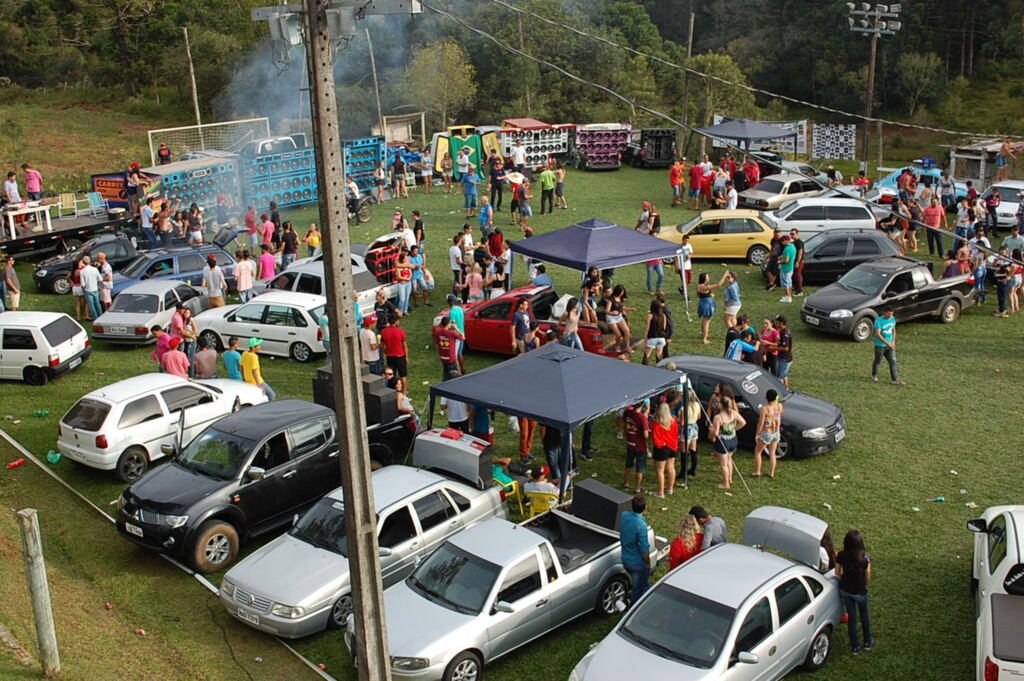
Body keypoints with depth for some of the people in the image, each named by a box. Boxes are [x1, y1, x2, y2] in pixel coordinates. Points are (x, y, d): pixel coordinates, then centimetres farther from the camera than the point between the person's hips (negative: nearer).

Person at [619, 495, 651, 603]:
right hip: (638, 563, -7)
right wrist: (648, 563, -7)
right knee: (638, 589, 15)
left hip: (625, 559, 7)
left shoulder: (624, 516, -12)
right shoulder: (641, 525, -31)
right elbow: (644, 549, -23)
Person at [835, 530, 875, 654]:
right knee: (864, 614, 25)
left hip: (845, 591, 2)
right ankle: (868, 642, 41)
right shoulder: (865, 559, -26)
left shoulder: (841, 556, -18)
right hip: (860, 591, -2)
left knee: (851, 616, 18)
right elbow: (868, 579, -14)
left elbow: (837, 573, -4)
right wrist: (865, 585, 8)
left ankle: (855, 646, 28)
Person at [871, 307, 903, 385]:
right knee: (877, 361, 13)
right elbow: (878, 334, -24)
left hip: (890, 345, 5)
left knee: (893, 362, -2)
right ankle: (874, 375, 38)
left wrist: (893, 342, 2)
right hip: (880, 345, -5)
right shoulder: (879, 321, -19)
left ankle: (895, 380, -3)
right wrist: (887, 343, -28)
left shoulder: (892, 319, 1)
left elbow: (893, 330, 15)